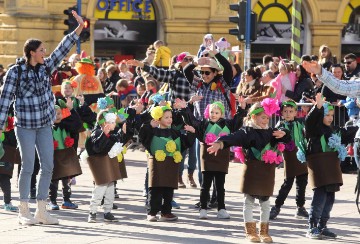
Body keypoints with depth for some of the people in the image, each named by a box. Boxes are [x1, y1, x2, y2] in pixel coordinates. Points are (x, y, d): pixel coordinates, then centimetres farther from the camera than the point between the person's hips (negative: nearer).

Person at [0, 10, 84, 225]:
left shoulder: (46, 67, 5)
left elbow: (63, 49, 2)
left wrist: (79, 28, -6)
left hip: (45, 125, 6)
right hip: (25, 126, -6)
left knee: (48, 166, 3)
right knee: (28, 167, -4)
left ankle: (41, 211, 11)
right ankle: (24, 212, 6)